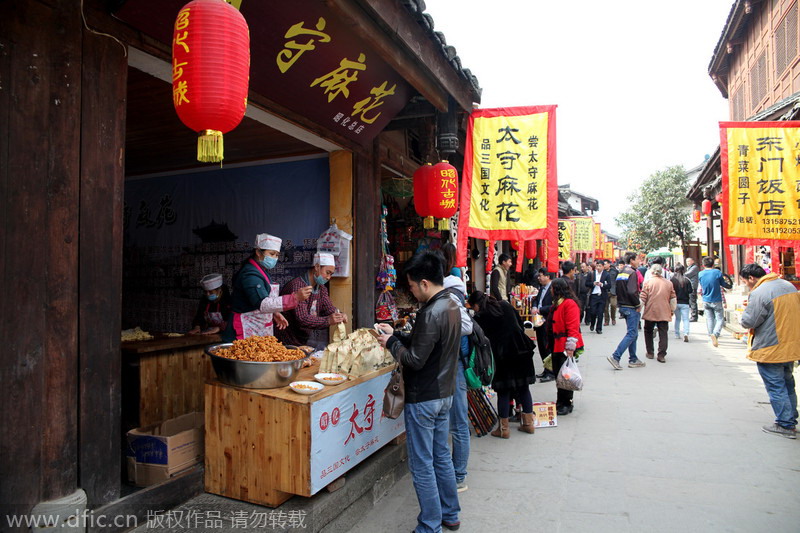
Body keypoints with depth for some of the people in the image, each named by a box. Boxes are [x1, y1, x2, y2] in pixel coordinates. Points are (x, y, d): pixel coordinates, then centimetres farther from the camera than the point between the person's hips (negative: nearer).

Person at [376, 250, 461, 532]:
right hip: (444, 393, 10)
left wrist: (391, 343, -8)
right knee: (441, 456, 21)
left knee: (422, 465, 4)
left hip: (423, 399, -10)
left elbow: (415, 359, -23)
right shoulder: (451, 306, 5)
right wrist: (397, 335, 10)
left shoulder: (431, 313, -24)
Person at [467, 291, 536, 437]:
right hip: (522, 349, 5)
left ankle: (504, 429, 12)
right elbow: (520, 322, 14)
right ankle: (528, 423, 25)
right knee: (524, 387, 16)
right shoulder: (505, 305, 11)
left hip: (503, 355, -5)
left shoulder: (481, 316, -5)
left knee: (503, 392, 5)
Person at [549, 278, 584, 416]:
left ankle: (566, 404, 10)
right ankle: (560, 402, 24)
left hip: (565, 347, -9)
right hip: (557, 346, 9)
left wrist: (570, 348, -25)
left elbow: (573, 327, -21)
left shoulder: (570, 304, -15)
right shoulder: (557, 303, 15)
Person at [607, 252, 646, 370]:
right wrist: (638, 304, -12)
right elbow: (632, 292, -23)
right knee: (632, 334, -6)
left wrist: (621, 304, 16)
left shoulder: (621, 273, 13)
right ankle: (615, 356, -11)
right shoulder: (632, 272, -15)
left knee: (633, 334, 15)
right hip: (631, 308, -9)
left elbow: (618, 290, 16)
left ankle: (633, 360, 19)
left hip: (623, 306, 9)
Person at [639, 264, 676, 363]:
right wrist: (672, 310, 21)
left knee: (648, 331, 16)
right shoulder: (669, 283, 5)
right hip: (664, 313, 2)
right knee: (663, 333, 3)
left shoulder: (648, 282, -4)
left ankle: (650, 353, 19)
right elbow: (673, 299, 9)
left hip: (650, 312, -1)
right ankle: (661, 355, -5)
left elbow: (642, 298, -6)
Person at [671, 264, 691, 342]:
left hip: (675, 303, 1)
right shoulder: (687, 280, -5)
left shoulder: (672, 280, -5)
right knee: (685, 319, 1)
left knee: (677, 318, 16)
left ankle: (677, 334, 21)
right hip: (685, 303, -1)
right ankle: (686, 333, -18)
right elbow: (690, 294, -3)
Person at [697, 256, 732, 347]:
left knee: (709, 319, 13)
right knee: (720, 319, 4)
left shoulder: (700, 274, -3)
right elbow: (724, 284, 1)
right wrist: (730, 286, 21)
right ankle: (715, 334, -19)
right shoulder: (717, 272, -11)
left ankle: (712, 337, 16)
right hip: (716, 301, -3)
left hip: (706, 301, 3)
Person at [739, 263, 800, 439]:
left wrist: (748, 309, 0)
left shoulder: (759, 293, -22)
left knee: (776, 387, 2)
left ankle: (785, 425, 8)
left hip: (770, 350, -9)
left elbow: (748, 322, -21)